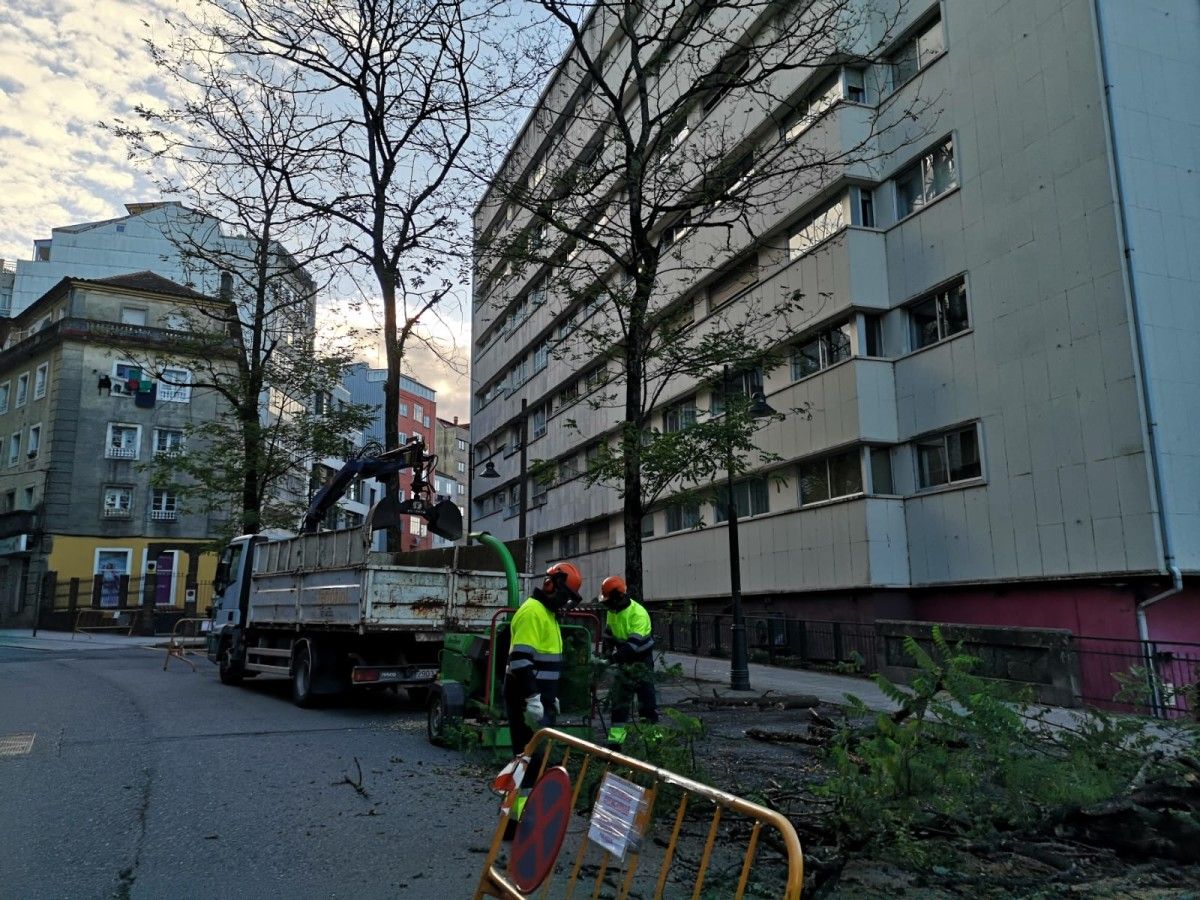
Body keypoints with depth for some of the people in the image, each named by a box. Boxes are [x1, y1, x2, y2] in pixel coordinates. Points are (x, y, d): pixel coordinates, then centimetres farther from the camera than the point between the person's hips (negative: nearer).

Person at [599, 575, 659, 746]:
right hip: (623, 663, 7)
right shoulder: (612, 612, 1)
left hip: (641, 663, -7)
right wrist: (607, 654, 6)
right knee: (617, 701, 8)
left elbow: (635, 642, -31)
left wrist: (615, 656, -37)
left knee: (647, 701, -2)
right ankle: (615, 739, 14)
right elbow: (609, 636, 15)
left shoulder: (638, 613, -23)